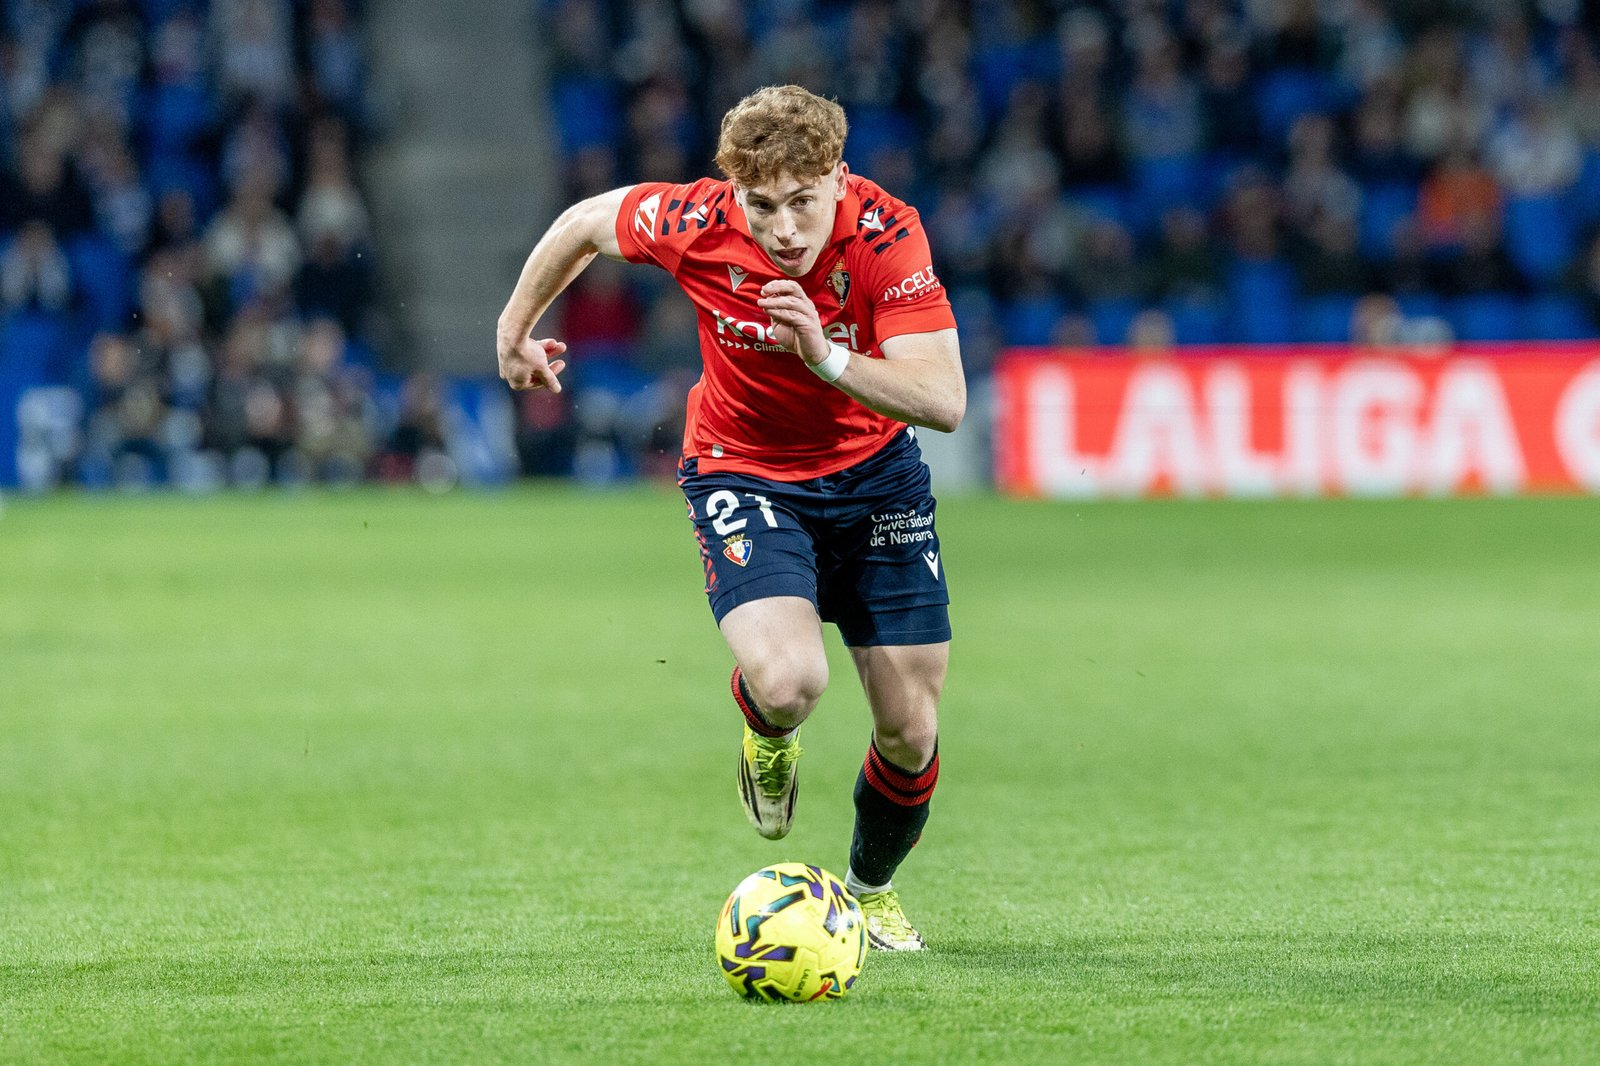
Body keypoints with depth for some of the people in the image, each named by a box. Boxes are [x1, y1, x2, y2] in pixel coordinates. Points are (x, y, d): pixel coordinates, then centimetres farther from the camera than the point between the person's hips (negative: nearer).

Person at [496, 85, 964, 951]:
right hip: (742, 474, -1)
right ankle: (768, 737, 12)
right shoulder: (695, 222, -24)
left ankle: (872, 887, 34)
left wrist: (826, 358, -45)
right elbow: (584, 223, -1)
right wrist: (514, 330, 13)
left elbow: (944, 401, -30)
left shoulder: (886, 232, -26)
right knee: (787, 681, -28)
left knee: (911, 728, 2)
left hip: (873, 470, 1)